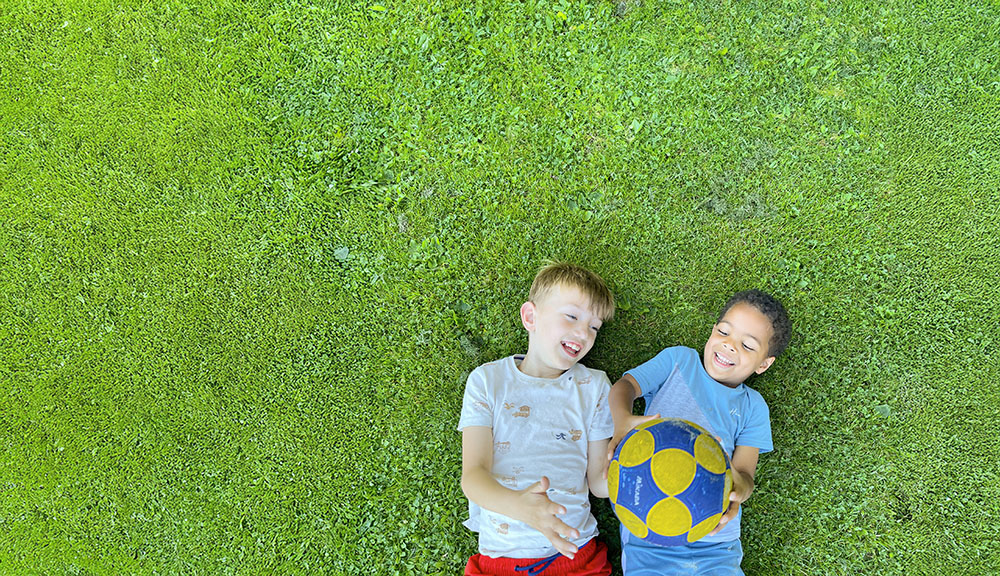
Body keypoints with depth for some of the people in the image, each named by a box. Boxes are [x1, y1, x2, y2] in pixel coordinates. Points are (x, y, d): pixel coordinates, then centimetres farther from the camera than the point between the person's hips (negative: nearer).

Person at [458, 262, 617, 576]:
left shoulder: (594, 386, 10)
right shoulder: (487, 380, 3)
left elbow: (598, 481, 8)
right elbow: (473, 475, -7)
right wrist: (520, 505, -27)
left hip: (575, 550, 2)